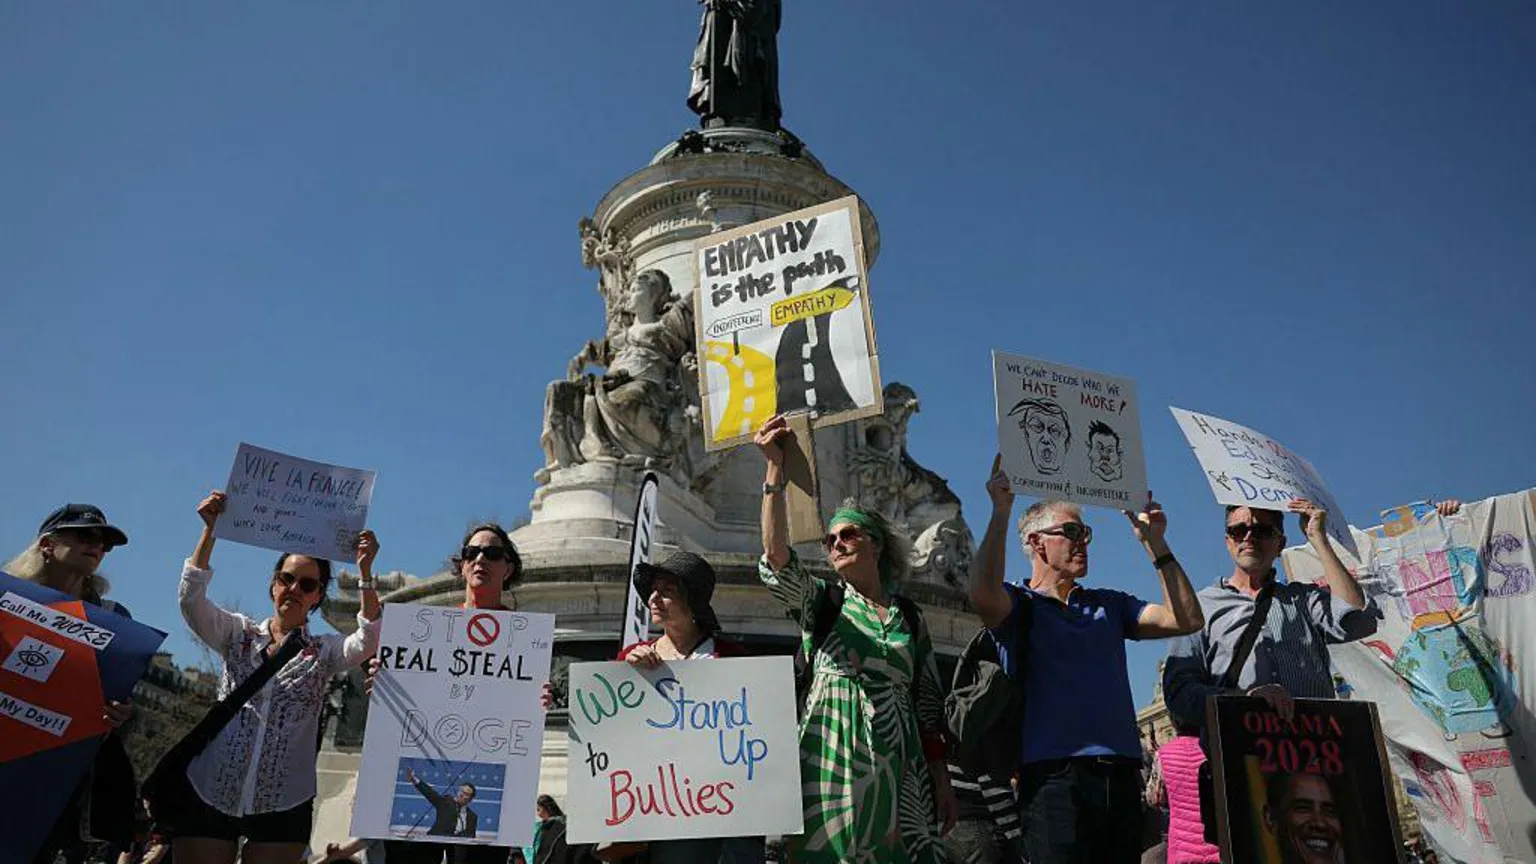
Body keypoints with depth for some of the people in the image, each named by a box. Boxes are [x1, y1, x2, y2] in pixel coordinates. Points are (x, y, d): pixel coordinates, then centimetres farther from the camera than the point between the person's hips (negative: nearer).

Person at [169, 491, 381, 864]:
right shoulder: (238, 634, 8)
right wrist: (210, 529, -14)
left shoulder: (324, 651, 4)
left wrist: (364, 571, -24)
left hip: (283, 805, 0)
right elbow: (191, 599, -6)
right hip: (208, 795, 1)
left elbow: (368, 640, -15)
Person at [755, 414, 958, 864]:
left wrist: (941, 778, 6)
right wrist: (776, 469, -20)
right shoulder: (820, 602, 7)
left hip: (898, 771, 2)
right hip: (836, 764, -2)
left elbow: (929, 706, 13)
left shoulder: (909, 618, 14)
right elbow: (776, 556, -12)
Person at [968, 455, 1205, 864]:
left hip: (1122, 775, 5)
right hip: (1054, 775, -5)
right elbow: (982, 595, -19)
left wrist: (1155, 543, 9)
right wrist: (1001, 512, -16)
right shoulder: (1019, 604, 5)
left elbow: (1185, 619, 11)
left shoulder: (1109, 604, 21)